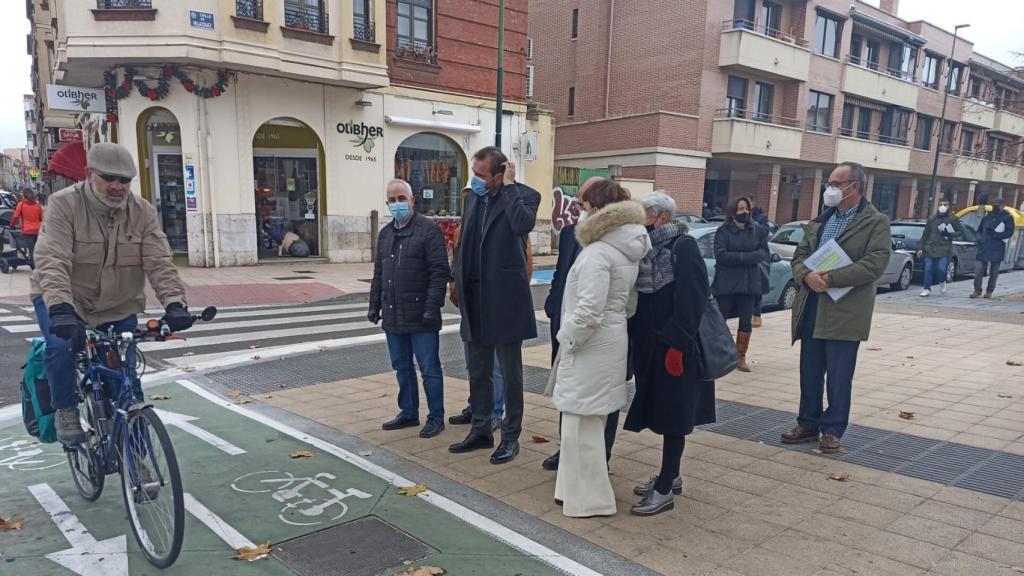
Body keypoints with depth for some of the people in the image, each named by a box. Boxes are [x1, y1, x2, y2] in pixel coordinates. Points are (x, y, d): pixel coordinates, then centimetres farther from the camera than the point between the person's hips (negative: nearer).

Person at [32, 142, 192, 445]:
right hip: (66, 301, -2)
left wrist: (174, 303, -35)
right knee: (61, 347, -27)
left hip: (118, 307, 2)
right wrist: (60, 309, -45)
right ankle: (66, 412, -1)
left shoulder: (142, 211, -10)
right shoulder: (64, 204, -18)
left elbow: (159, 261, -18)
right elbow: (52, 261, -29)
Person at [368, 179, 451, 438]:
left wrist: (432, 307, -18)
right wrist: (374, 305, 15)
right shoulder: (385, 234, 15)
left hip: (420, 317, -7)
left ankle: (436, 417, 13)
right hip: (393, 316, 7)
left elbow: (440, 272, -13)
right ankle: (408, 413, 29)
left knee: (429, 368, 2)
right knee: (402, 368, 15)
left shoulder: (429, 230, -7)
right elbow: (378, 273, 20)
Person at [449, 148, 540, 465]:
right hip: (476, 299, 7)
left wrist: (510, 186, -21)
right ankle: (481, 431, 31)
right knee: (478, 372, 16)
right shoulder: (474, 197, 9)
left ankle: (510, 437, 20)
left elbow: (523, 225, -31)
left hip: (505, 298, -7)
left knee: (510, 374, 6)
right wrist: (458, 277, 12)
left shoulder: (523, 195, -9)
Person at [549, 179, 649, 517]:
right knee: (591, 423, 19)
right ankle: (584, 489, 32)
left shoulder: (597, 253, -20)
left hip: (590, 347, -10)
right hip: (611, 341, 10)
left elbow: (589, 310, -25)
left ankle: (589, 499, 12)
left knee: (581, 424, 2)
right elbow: (629, 303, 14)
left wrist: (567, 339, -12)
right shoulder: (628, 250, 10)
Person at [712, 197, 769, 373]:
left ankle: (741, 357, 16)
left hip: (748, 283, 3)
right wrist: (747, 257, -15)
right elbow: (721, 255, -13)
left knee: (746, 321, 6)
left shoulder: (757, 231, 7)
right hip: (726, 283, -3)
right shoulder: (723, 231, -2)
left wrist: (737, 257, -14)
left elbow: (765, 253, 0)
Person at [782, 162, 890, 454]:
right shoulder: (819, 220, 15)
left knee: (838, 376, 2)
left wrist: (830, 278, -20)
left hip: (845, 311, -5)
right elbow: (799, 256, 11)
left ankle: (832, 430, 15)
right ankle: (808, 424, 24)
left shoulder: (876, 222, -3)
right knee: (810, 373, 11)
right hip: (811, 308, 6)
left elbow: (874, 264, -15)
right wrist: (807, 276, -12)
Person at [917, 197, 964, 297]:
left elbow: (961, 232, 7)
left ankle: (943, 282, 21)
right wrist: (921, 248, 6)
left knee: (941, 269, -11)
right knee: (928, 269, -2)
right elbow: (925, 234, 10)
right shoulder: (932, 219, 8)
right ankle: (927, 289, 8)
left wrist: (950, 234, -12)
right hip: (930, 248, 2)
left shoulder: (953, 219, 3)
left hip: (944, 249, -2)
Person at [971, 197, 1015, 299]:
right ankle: (977, 290, 4)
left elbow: (1009, 233, -5)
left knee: (994, 272, 5)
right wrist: (980, 239, 3)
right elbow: (980, 230, 21)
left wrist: (996, 234, -16)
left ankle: (989, 291, 15)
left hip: (997, 250, -2)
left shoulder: (1007, 218, 2)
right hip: (984, 248, 2)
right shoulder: (987, 217, 12)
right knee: (979, 271, -5)